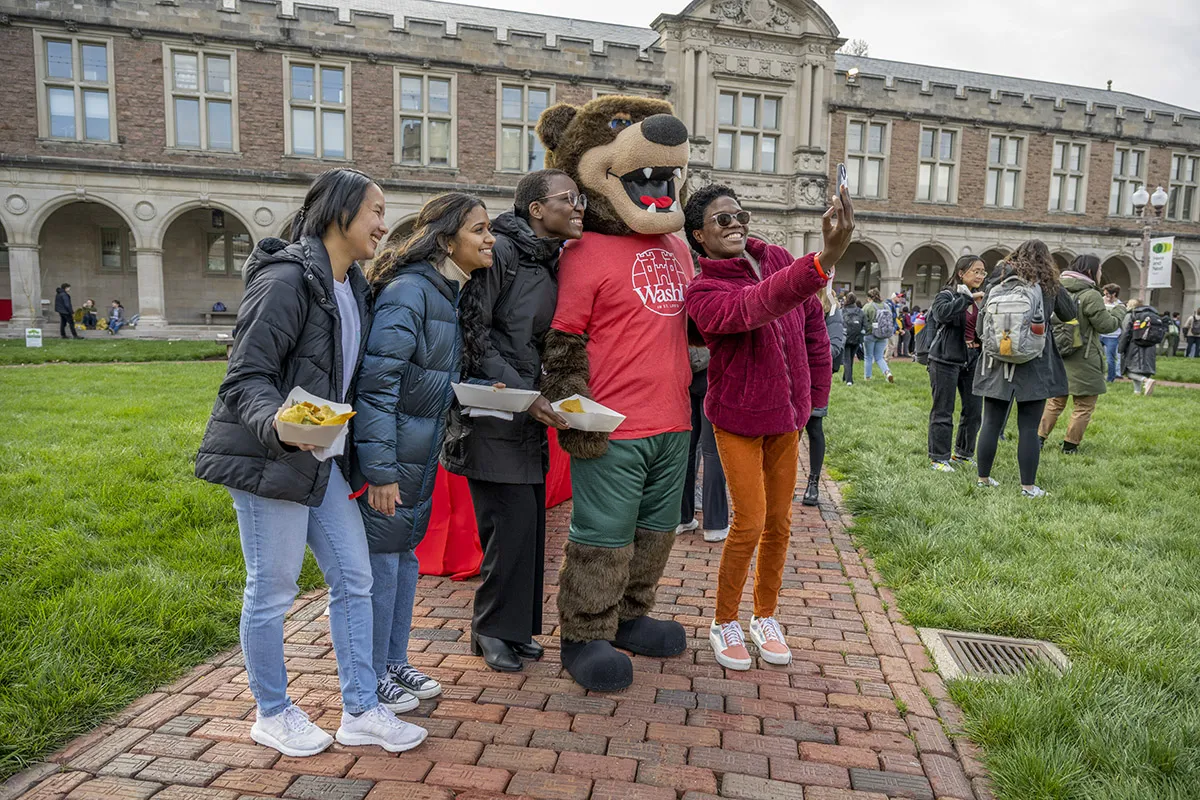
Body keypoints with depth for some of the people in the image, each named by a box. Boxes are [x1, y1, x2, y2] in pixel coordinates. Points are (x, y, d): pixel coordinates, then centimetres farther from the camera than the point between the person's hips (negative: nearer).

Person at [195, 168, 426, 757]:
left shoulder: (352, 287, 12)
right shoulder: (287, 279, -16)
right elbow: (246, 377, -19)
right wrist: (278, 426, -38)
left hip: (322, 459, 9)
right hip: (267, 458, -9)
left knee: (354, 580, 9)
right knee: (271, 591, 5)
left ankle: (361, 712, 21)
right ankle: (273, 714, 26)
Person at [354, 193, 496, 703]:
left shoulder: (451, 293, 11)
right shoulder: (409, 290, -19)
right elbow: (376, 382, -23)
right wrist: (379, 470, -24)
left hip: (422, 455, 9)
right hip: (388, 455, -9)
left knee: (404, 553, 18)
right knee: (381, 562, 3)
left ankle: (394, 662, 34)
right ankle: (371, 677, 21)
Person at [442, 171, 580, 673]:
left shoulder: (553, 262, 13)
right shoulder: (500, 252, -12)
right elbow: (472, 332, -16)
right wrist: (523, 394, -18)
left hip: (531, 412, 8)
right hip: (493, 412, -8)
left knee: (529, 522, 11)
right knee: (511, 522, -6)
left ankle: (513, 627, 25)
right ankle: (495, 628, 14)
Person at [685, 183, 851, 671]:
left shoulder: (779, 260, 1)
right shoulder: (703, 292, -16)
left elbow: (813, 328, 9)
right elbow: (756, 306, -38)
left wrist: (815, 397, 11)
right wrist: (826, 258, -51)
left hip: (787, 415, 5)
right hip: (738, 418, -5)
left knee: (779, 521, 12)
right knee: (750, 524, -5)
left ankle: (766, 616, 32)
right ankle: (724, 623, 18)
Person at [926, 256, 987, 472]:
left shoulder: (980, 299, 14)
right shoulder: (947, 295, -6)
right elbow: (942, 313, -29)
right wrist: (969, 298, -26)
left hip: (972, 361, 7)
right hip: (946, 361, -7)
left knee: (974, 409, 8)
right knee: (943, 411, -1)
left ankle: (963, 453, 24)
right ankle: (939, 458, 8)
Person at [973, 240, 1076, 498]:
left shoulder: (996, 284, 2)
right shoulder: (1050, 286, 0)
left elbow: (980, 327, 1)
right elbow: (1069, 315, 16)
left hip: (997, 363, 2)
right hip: (1033, 369, -1)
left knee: (991, 424, 9)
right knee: (1028, 428, 3)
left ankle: (983, 478, 17)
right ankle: (1028, 486, 8)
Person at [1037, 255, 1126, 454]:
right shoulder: (1091, 295, -16)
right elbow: (1106, 325, -11)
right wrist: (1119, 311, 7)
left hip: (1057, 357, 6)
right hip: (1082, 362, -6)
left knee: (1055, 400, 18)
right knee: (1084, 405, 7)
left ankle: (1039, 437, 16)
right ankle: (1070, 445, 10)